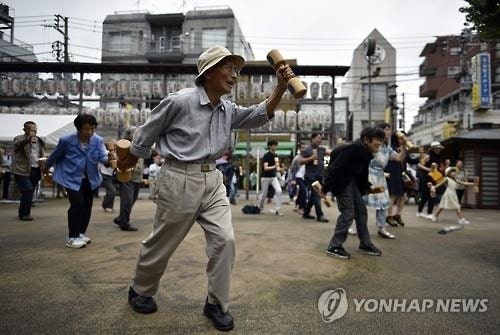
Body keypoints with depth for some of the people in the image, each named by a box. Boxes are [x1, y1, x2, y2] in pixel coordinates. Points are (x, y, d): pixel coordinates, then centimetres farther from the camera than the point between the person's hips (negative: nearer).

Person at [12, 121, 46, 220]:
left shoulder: (40, 141, 13)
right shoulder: (19, 138, -2)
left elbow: (43, 155, 20)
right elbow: (17, 145, -25)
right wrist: (27, 139, -43)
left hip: (36, 170, 5)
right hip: (22, 170, -5)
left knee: (30, 192, 10)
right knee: (28, 190, -14)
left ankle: (24, 213, 24)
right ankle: (24, 213, 0)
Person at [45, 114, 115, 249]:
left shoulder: (98, 140, -11)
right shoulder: (67, 140, -16)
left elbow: (102, 156, -21)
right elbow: (55, 155, 0)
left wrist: (109, 159, -45)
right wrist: (46, 167, 16)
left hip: (90, 178, 4)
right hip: (71, 178, -4)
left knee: (87, 206, 11)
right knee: (78, 204, -16)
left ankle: (81, 233, 31)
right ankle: (72, 237, -1)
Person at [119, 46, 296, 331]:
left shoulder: (228, 110, 7)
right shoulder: (180, 101, -14)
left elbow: (260, 116, 2)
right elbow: (147, 133, -2)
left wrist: (281, 88, -12)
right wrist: (129, 162, 11)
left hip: (212, 180, 6)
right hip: (180, 180, -6)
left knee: (225, 240, -2)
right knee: (162, 243, 10)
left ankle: (217, 304, 16)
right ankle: (140, 291, 37)